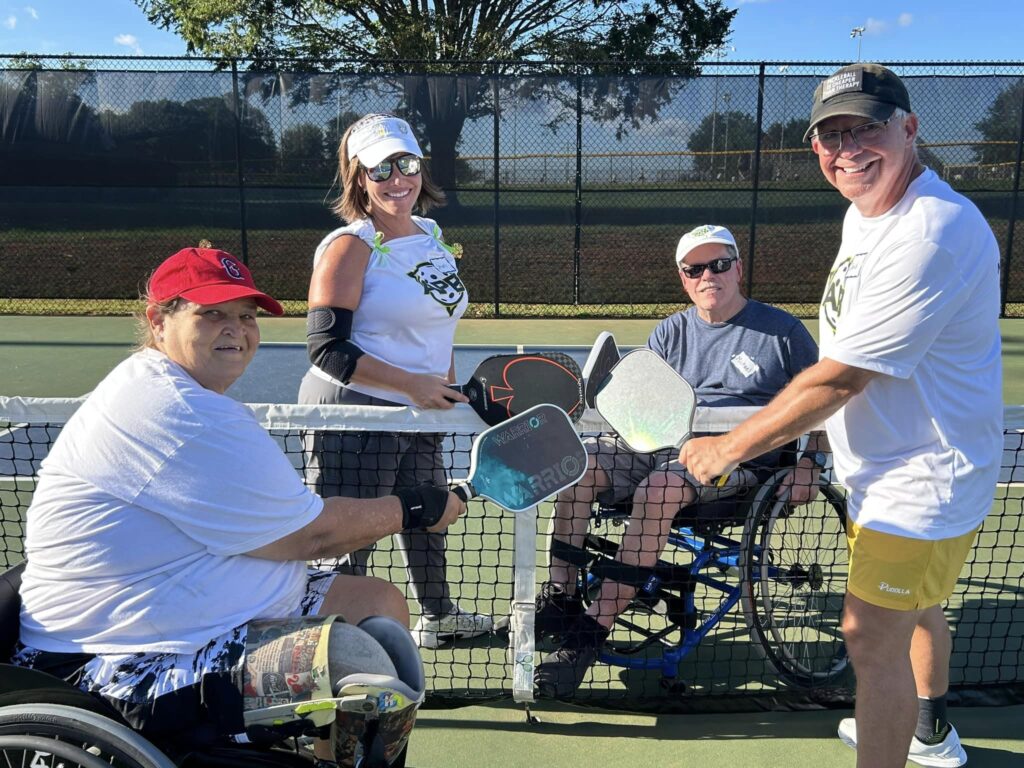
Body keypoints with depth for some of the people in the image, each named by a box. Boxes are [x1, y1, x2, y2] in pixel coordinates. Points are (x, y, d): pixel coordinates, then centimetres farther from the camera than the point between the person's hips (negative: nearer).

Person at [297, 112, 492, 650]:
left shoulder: (434, 238, 9)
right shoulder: (349, 247, -14)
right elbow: (327, 348, -20)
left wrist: (448, 392, 14)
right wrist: (411, 384, -23)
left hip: (419, 416, 9)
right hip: (354, 414, -8)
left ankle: (437, 616, 47)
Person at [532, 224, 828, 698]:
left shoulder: (781, 330, 8)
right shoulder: (671, 331, 18)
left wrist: (809, 464, -3)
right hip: (661, 447, 5)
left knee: (657, 490, -35)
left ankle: (594, 629, -30)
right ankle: (559, 596, -17)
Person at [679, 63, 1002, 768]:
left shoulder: (931, 234, -28)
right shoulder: (867, 211, 5)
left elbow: (840, 377, -28)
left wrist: (732, 446, -19)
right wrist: (816, 433, 15)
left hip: (920, 484, -10)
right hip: (892, 469, 10)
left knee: (872, 639, -3)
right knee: (915, 604, 27)